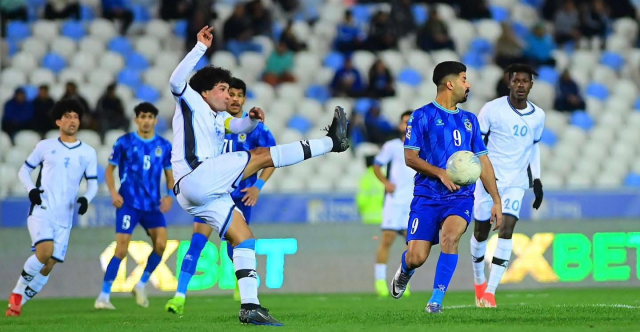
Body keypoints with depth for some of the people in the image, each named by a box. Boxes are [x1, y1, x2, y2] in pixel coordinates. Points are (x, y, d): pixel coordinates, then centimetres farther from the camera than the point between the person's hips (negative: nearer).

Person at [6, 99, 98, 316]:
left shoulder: (88, 153, 9)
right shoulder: (45, 146, 5)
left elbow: (92, 183, 11)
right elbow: (24, 170, 12)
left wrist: (86, 199, -11)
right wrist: (31, 189, -8)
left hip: (64, 217, 3)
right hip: (41, 210, -3)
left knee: (48, 266, 0)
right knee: (45, 250, -26)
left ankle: (17, 303, 16)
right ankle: (17, 293, -6)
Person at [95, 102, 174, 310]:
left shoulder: (164, 146, 7)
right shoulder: (124, 142, -1)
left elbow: (170, 175, 14)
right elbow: (109, 169, 5)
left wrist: (170, 195, -4)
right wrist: (113, 193, -9)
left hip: (153, 205, 3)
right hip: (128, 204, -3)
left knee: (161, 244, -14)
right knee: (121, 249, -11)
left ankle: (141, 285, 9)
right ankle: (103, 296, -3)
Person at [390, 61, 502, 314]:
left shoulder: (469, 120, 14)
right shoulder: (422, 116, 0)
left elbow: (483, 161, 16)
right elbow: (410, 157, -6)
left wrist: (496, 200, 11)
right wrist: (441, 173, -20)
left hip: (461, 197, 2)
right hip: (427, 196, -2)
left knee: (450, 237, -28)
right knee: (416, 257, -8)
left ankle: (437, 299, -18)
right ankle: (405, 272, 31)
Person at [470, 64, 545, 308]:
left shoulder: (538, 116, 5)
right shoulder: (493, 109, -9)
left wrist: (536, 180, 15)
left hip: (516, 183, 2)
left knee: (507, 229, -15)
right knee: (481, 231, 6)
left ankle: (490, 292, -17)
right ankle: (479, 282, 31)